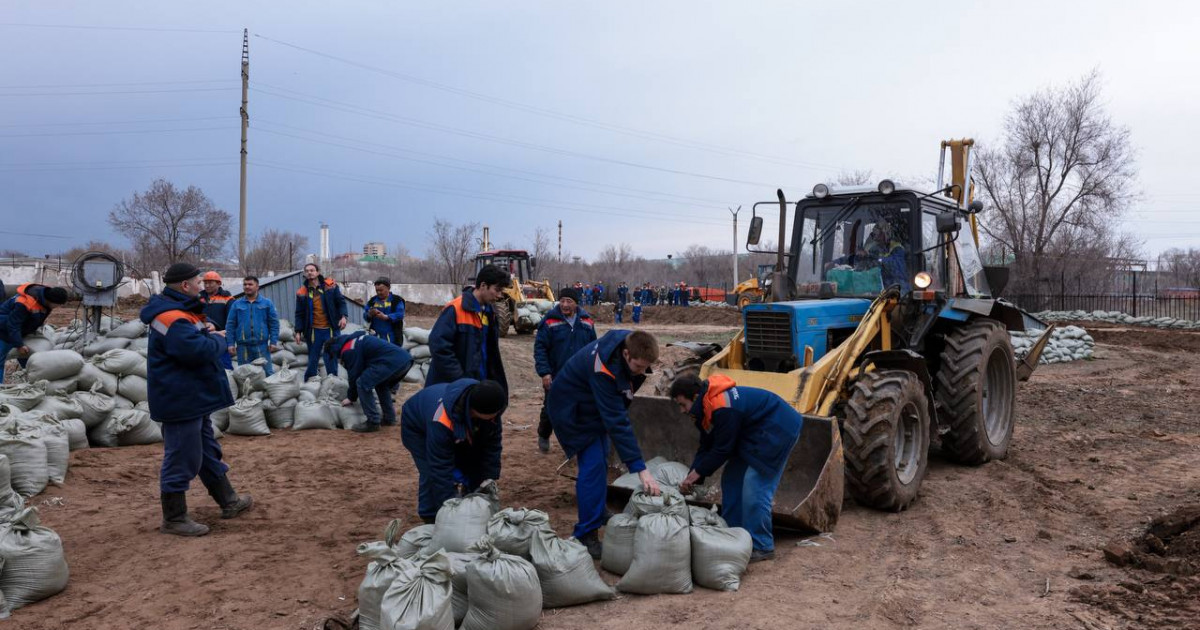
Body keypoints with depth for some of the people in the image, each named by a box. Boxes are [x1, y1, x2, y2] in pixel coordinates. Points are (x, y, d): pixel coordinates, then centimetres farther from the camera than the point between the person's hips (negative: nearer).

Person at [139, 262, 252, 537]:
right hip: (179, 399, -12)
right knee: (181, 459, -2)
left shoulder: (181, 311, 11)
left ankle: (228, 501, 33)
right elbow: (198, 350, -32)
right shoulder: (171, 318, -23)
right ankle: (173, 519, 9)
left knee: (208, 451, 20)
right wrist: (219, 339, -12)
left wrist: (207, 330, 0)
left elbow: (195, 337, 23)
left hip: (194, 398, 12)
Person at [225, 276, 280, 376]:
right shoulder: (236, 304, 6)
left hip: (262, 345, -1)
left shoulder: (267, 303, 4)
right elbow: (230, 325, 5)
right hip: (243, 346, 2)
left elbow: (274, 323, 2)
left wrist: (273, 342, -5)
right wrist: (231, 344, -2)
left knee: (267, 372, 1)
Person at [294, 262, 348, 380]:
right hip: (313, 330, 1)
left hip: (330, 329, -1)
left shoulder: (330, 285, 1)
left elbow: (341, 302, 4)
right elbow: (299, 314, 8)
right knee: (313, 360, 6)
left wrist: (343, 316, -11)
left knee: (331, 358, 4)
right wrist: (298, 331, 1)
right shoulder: (302, 293, 5)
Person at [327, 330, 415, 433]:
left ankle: (373, 422, -1)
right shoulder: (356, 340, 32)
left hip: (392, 362, -10)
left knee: (362, 384, -3)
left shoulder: (348, 350, 2)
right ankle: (389, 418, 30)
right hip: (406, 358, 10)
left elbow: (354, 374, 6)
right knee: (381, 385, 30)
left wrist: (351, 397, 22)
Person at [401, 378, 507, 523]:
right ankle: (430, 519, -1)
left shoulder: (489, 409, -30)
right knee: (432, 473, -19)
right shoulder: (441, 422, -47)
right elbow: (440, 467, -40)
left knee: (474, 467, -3)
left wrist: (490, 479, -17)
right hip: (418, 428, -5)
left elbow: (492, 446, -15)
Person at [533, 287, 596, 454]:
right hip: (555, 377, -2)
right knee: (550, 409, 9)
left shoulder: (587, 321, 3)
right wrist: (544, 372, -17)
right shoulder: (549, 321, -8)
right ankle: (543, 437, 33)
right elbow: (540, 348, -9)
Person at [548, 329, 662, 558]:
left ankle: (597, 513, 34)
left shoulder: (630, 342, -18)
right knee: (593, 464, -14)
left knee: (600, 462, 16)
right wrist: (640, 469, -43)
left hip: (596, 406, 8)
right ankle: (586, 534, -6)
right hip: (573, 409, -8)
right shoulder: (604, 369, -41)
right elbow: (617, 422, -42)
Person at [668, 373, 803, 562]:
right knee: (732, 479, 11)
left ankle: (761, 547, -4)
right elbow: (706, 446, 8)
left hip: (777, 430, -11)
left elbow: (722, 449, -22)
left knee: (754, 488, -15)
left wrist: (697, 472, -11)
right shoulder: (706, 407, 2)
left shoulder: (723, 409, -30)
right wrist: (691, 478, 0)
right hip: (754, 433, 11)